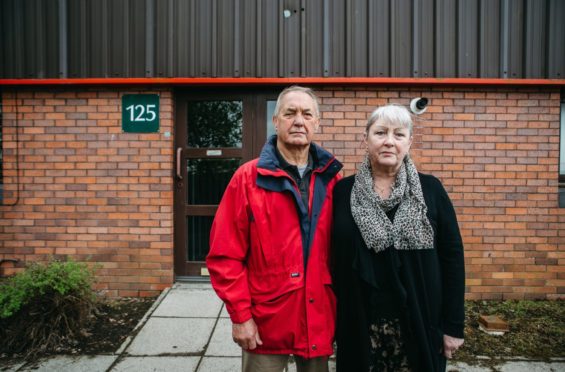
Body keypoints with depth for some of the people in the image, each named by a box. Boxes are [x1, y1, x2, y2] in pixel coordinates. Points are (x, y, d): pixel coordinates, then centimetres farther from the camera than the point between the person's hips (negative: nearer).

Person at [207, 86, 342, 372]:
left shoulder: (331, 179, 3)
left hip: (319, 318, 3)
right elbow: (225, 255, -9)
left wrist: (340, 308, 6)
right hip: (265, 321, -3)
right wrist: (240, 315, -11)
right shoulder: (248, 178, -8)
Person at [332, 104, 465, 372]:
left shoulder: (430, 190, -2)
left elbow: (452, 257, -1)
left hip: (419, 324, 0)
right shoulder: (343, 191, -2)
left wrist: (453, 325, -2)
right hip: (358, 326, 0)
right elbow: (330, 257, 1)